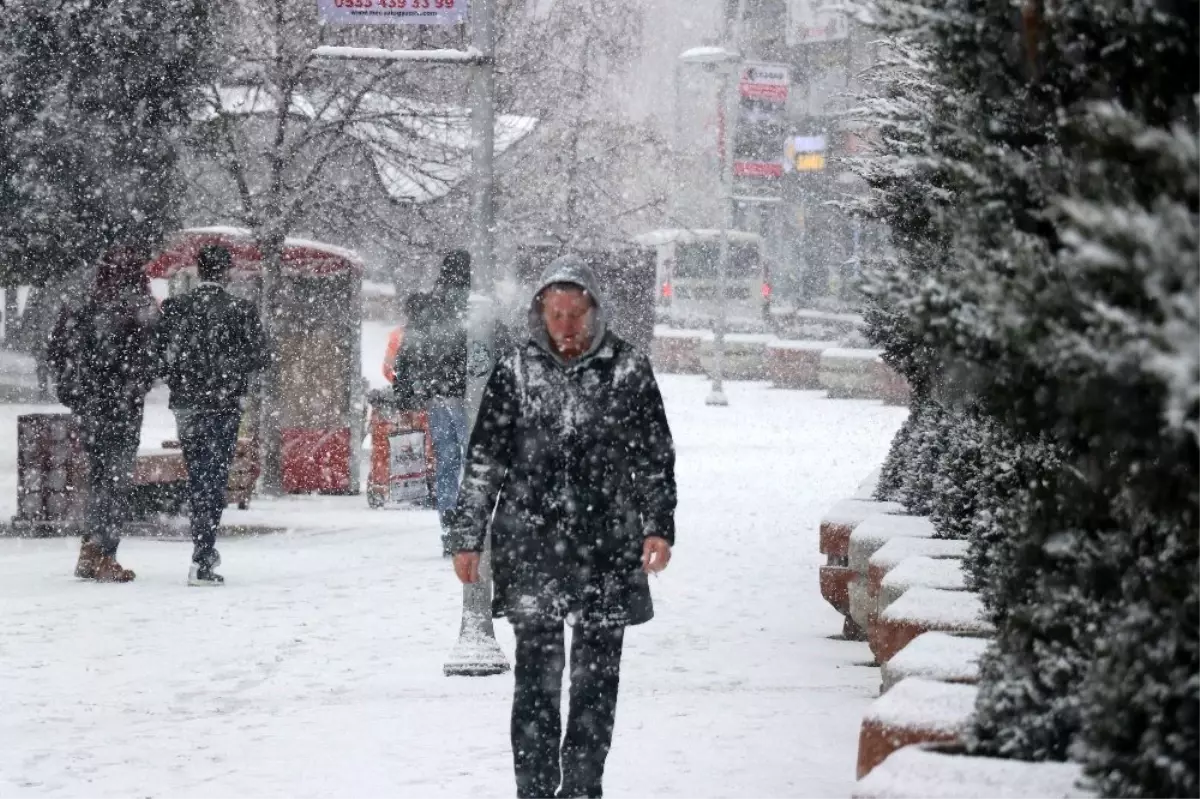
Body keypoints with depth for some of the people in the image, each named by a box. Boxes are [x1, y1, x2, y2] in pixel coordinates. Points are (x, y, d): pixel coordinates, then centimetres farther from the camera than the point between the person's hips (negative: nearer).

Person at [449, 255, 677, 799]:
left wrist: (659, 526, -4)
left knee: (596, 679, 5)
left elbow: (655, 458, 6)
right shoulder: (515, 370, 3)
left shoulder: (627, 369, 2)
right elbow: (484, 460, 6)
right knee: (537, 677, -1)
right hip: (531, 548, 0)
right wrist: (467, 538, 3)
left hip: (607, 550, 0)